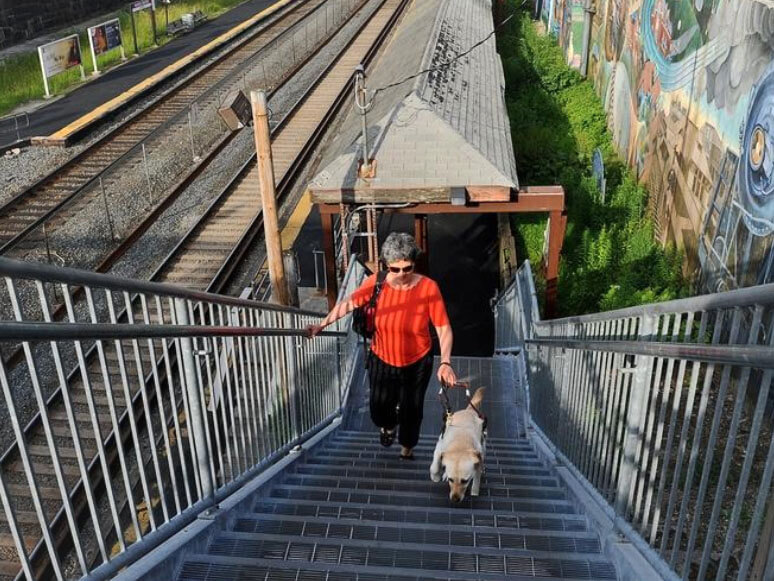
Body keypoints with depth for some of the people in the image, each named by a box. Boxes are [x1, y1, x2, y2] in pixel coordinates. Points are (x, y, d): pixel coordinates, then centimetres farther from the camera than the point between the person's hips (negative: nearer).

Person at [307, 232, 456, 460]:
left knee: (411, 410, 18)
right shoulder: (376, 283, -20)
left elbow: (444, 328, -22)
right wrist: (323, 324, -16)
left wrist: (445, 362, -35)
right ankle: (388, 425, 59)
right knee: (379, 409, 20)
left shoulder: (428, 287, -25)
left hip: (416, 363, -1)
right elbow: (348, 303, -6)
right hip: (382, 360, 2)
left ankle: (407, 449, 50)